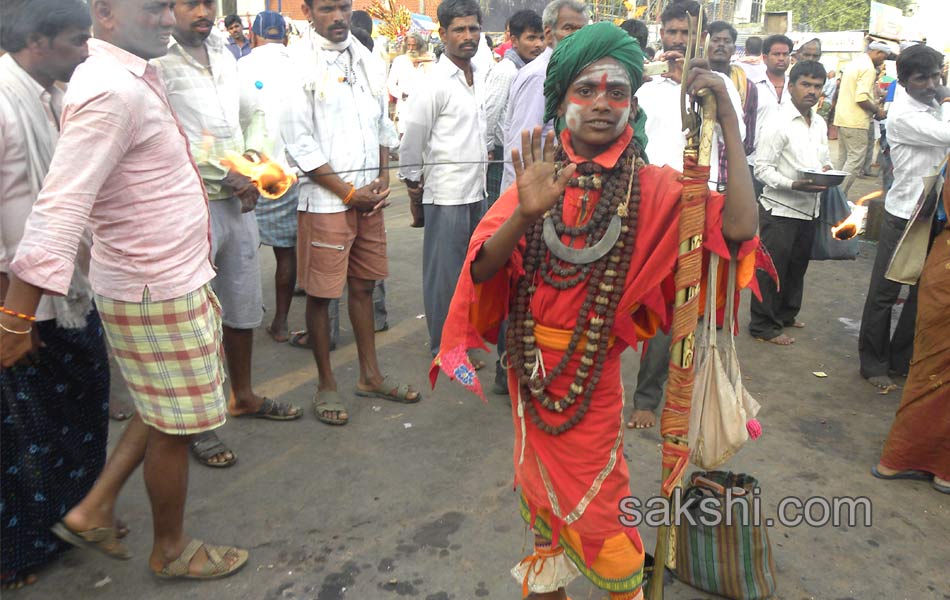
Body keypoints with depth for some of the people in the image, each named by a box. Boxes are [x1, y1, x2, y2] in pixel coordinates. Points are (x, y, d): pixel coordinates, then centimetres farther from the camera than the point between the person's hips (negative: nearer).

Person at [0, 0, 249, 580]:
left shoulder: (136, 77, 8)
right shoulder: (112, 92, -23)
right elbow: (61, 208, -29)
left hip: (174, 278, 10)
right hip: (156, 294, -10)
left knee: (166, 408, 23)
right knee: (174, 424, 8)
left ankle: (94, 510, 33)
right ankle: (171, 550, 29)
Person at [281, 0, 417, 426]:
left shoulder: (368, 61, 10)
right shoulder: (299, 65, -8)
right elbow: (299, 144, -11)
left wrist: (383, 179, 2)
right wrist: (348, 192, -10)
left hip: (369, 195, 6)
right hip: (324, 198, -5)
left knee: (363, 286, 14)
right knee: (321, 293, 2)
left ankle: (370, 375, 27)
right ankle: (326, 384, 18)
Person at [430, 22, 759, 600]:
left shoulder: (651, 188, -11)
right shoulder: (537, 179, -6)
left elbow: (739, 227, -26)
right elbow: (482, 271, -16)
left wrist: (730, 123, -24)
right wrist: (525, 214, -34)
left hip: (593, 371, -2)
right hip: (529, 362, 3)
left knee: (594, 500, 12)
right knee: (539, 481, 21)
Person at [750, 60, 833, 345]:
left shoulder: (820, 123, 11)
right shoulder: (779, 122, -13)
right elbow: (762, 168, -17)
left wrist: (826, 171, -1)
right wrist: (794, 185, -27)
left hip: (808, 208, 8)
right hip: (780, 208, -8)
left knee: (797, 266, 19)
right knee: (772, 269, 0)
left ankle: (785, 314, 36)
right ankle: (764, 325, 12)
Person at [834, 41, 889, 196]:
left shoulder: (853, 63, 16)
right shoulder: (868, 68, -13)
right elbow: (861, 98, -21)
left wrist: (872, 103, 20)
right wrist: (877, 110, -7)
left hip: (842, 117, 10)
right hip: (855, 121, -10)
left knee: (843, 158, 13)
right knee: (855, 160, -7)